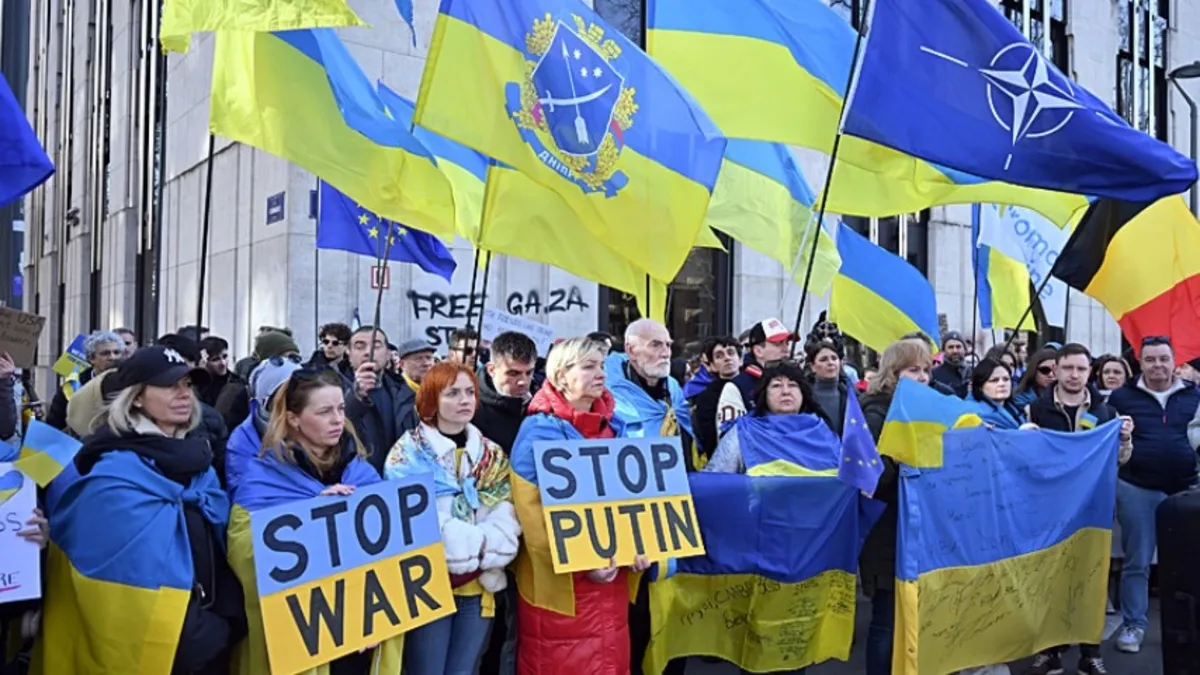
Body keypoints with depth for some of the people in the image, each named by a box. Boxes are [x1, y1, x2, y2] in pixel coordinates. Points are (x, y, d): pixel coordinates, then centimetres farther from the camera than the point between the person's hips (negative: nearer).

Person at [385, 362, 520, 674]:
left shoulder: (492, 454, 10)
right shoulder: (408, 452, -2)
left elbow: (506, 518, 2)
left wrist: (485, 550, -17)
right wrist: (478, 541, -14)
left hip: (479, 586, 4)